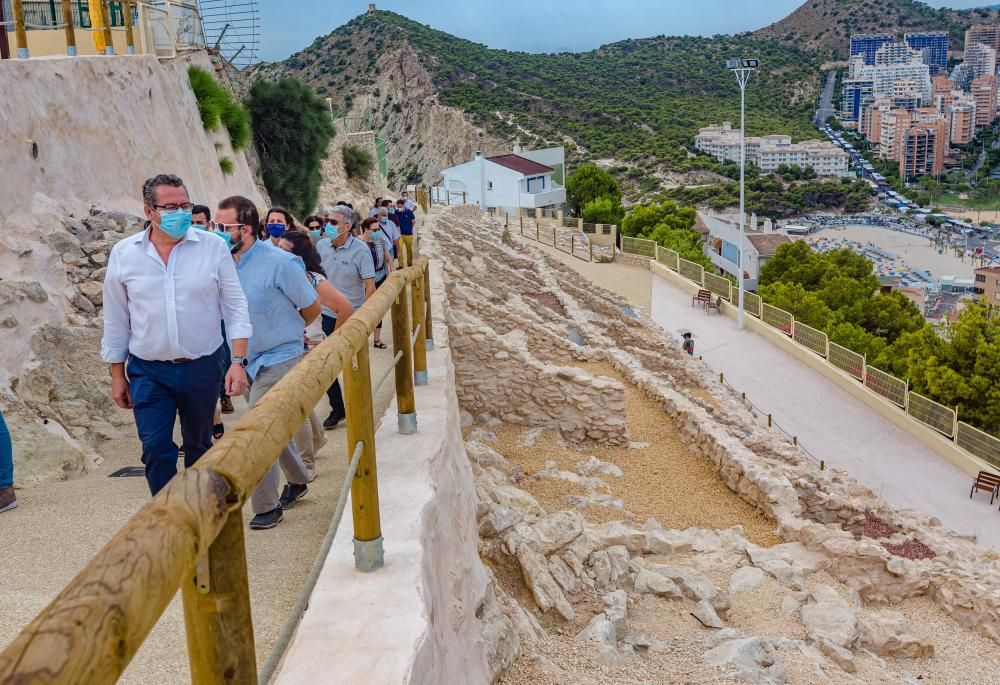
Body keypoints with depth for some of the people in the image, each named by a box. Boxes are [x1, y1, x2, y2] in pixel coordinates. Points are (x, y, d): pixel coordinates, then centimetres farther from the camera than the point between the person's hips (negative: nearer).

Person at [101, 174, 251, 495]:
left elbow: (235, 307, -4)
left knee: (199, 446, 15)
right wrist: (117, 375, 7)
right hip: (148, 371, 0)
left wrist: (238, 361, -11)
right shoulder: (124, 253, -3)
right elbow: (116, 319, 5)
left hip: (202, 366, 0)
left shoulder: (213, 247, -6)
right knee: (156, 450, -7)